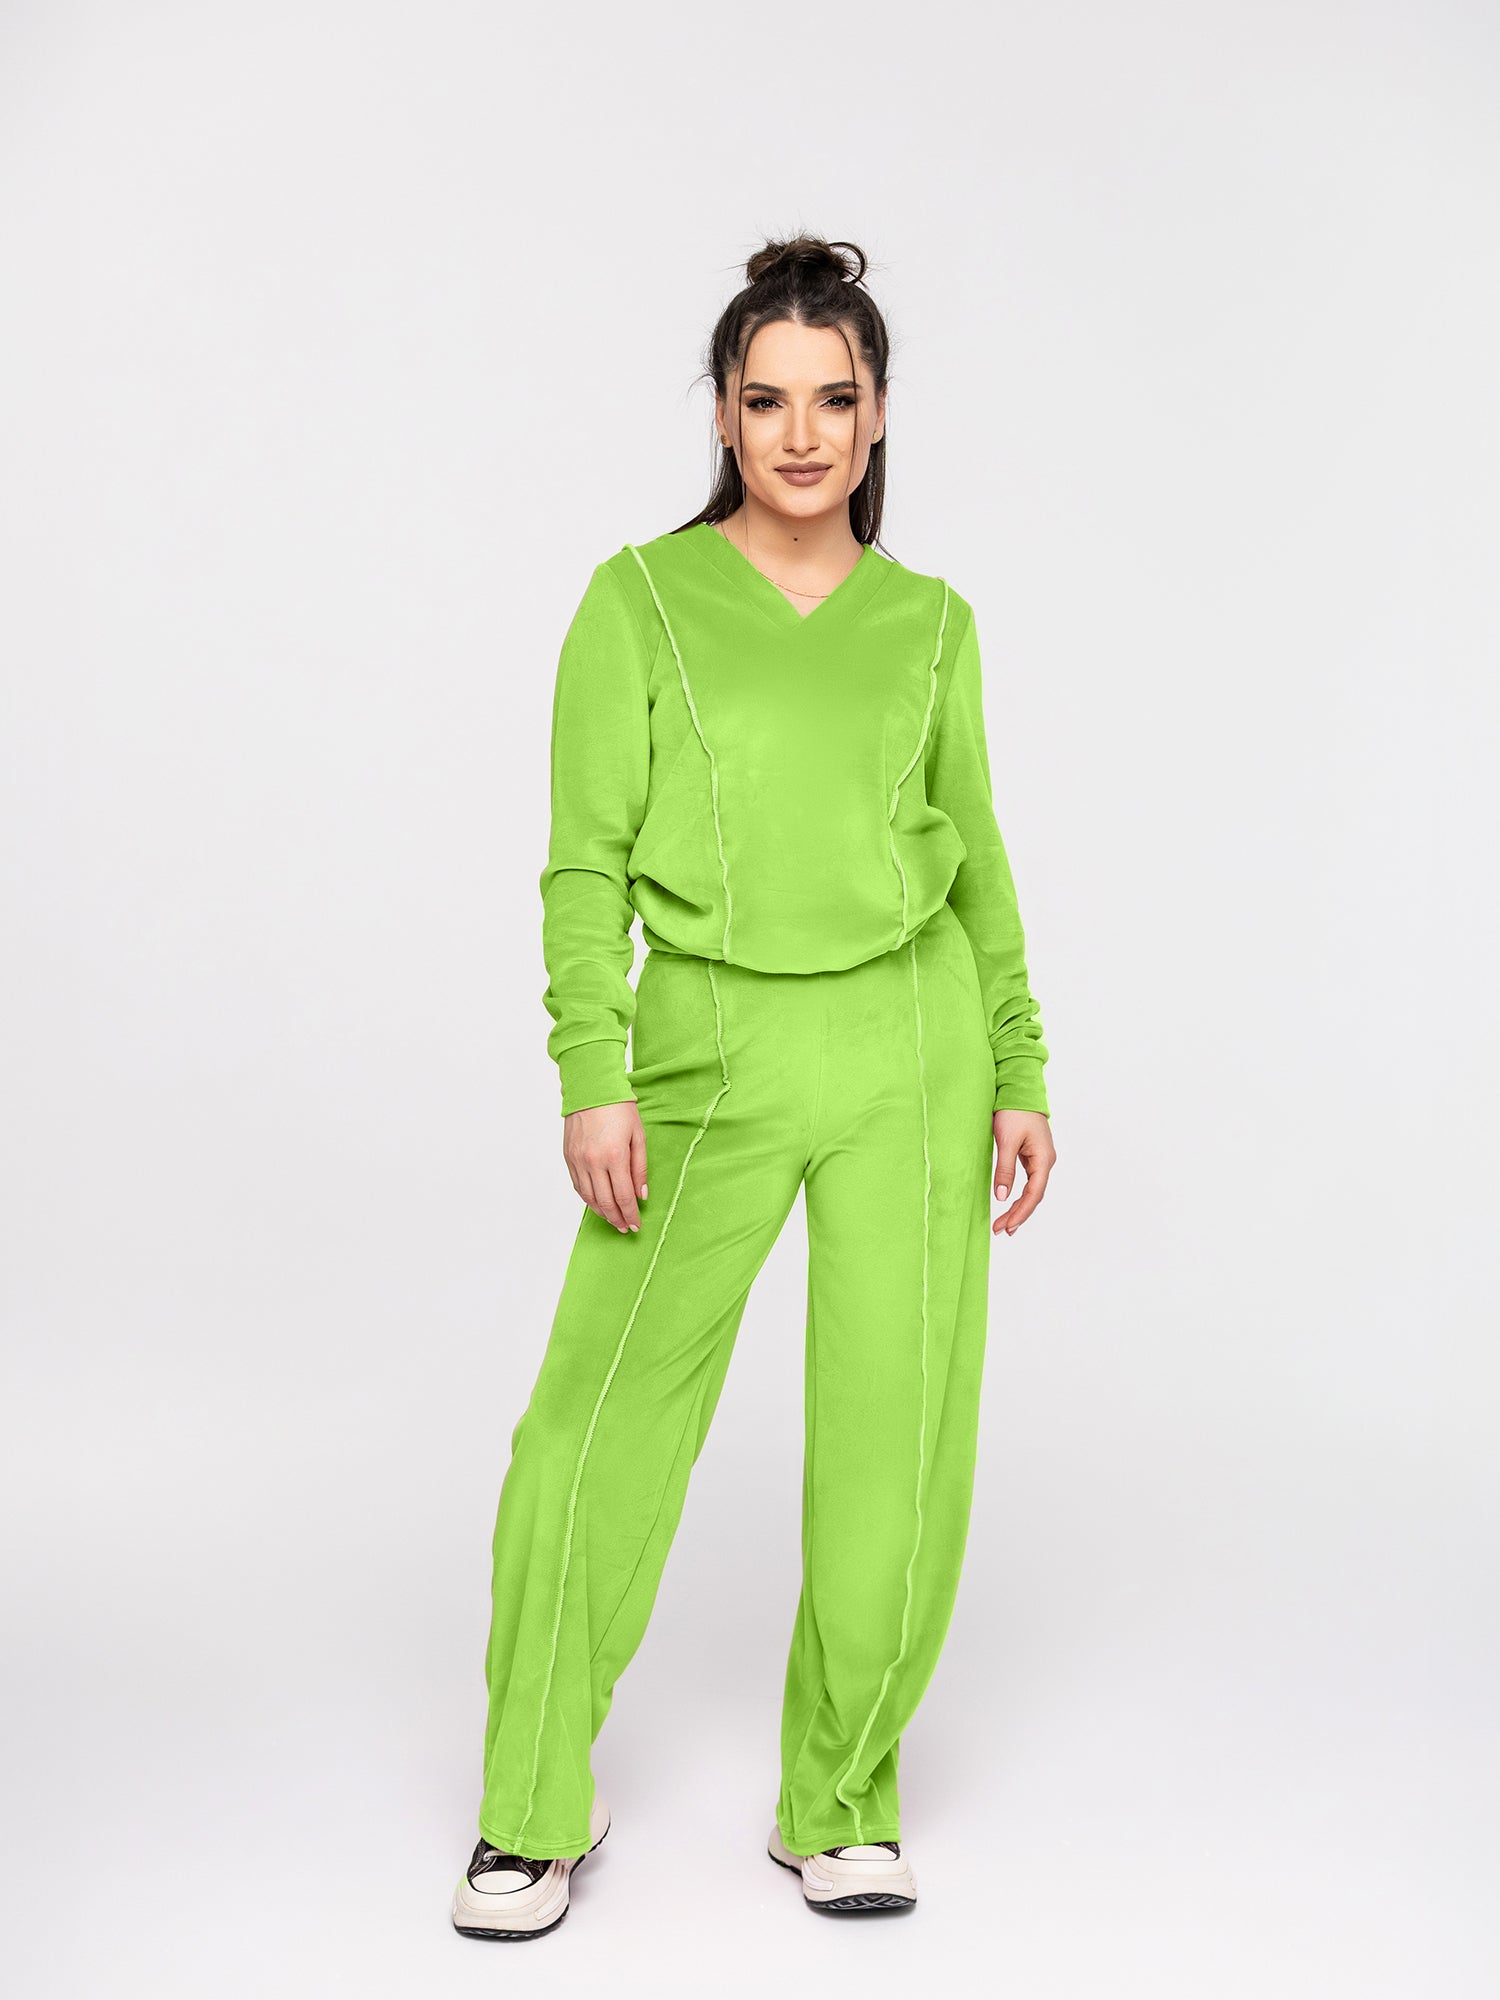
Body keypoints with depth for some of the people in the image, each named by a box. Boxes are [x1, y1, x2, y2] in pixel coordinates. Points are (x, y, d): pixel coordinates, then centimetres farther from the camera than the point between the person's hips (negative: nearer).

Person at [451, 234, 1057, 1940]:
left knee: (895, 1442, 4)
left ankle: (840, 1807, 22)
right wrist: (592, 1077, -12)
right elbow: (587, 861, -3)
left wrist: (1019, 1071, 5)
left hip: (911, 1044, 2)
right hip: (712, 1047, -2)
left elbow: (974, 858, 12)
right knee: (601, 1426, 0)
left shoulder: (929, 621, 8)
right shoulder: (640, 602, 0)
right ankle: (535, 1814, 18)